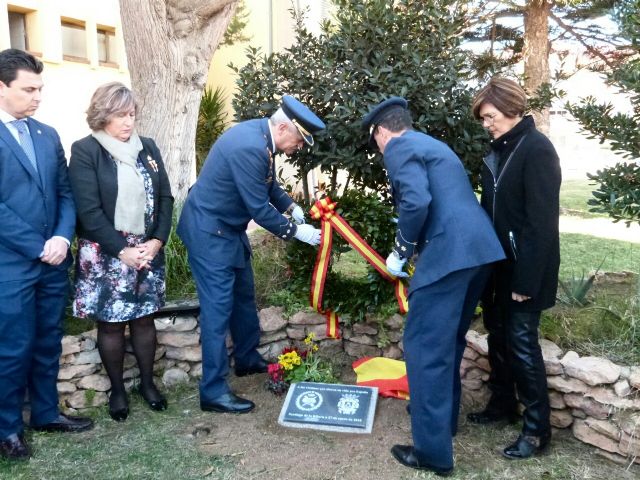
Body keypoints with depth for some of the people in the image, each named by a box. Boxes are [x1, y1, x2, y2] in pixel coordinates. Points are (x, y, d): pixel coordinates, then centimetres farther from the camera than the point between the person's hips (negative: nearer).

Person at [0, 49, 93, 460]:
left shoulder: (48, 135, 11)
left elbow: (65, 193, 9)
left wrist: (62, 237, -7)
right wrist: (38, 247, -14)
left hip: (53, 261, 6)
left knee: (49, 343, 15)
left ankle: (46, 412, 32)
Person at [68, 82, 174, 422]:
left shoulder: (147, 147, 6)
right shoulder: (84, 151, -8)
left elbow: (165, 197, 5)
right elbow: (88, 210, -14)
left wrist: (157, 241, -7)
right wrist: (122, 250, -16)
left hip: (147, 250, 4)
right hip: (106, 253, -3)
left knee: (144, 318, 12)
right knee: (110, 323, 7)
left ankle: (147, 382, 28)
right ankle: (117, 390, 24)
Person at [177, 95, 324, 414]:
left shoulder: (261, 136, 1)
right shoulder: (249, 147, -29)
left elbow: (268, 185, 17)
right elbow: (259, 210, -26)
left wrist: (291, 207, 4)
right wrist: (296, 231, -15)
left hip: (229, 228, 10)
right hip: (209, 231, -10)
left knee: (243, 296, 20)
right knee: (218, 307, -6)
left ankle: (247, 360, 38)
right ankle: (213, 391, 4)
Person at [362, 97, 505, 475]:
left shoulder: (400, 147, -2)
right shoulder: (433, 144, 27)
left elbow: (416, 203, -18)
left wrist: (402, 251, -3)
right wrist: (414, 246, 30)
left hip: (450, 252, -10)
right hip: (481, 247, 10)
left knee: (425, 346, -2)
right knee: (448, 341, 23)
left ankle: (434, 451, 5)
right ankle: (445, 417, 37)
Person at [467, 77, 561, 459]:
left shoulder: (537, 149, -15)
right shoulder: (500, 149, 10)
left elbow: (541, 221, -20)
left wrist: (527, 280, -21)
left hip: (523, 268, -8)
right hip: (499, 264, 8)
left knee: (521, 341, -2)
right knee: (498, 335, 16)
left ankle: (538, 428, 12)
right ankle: (503, 405, 33)